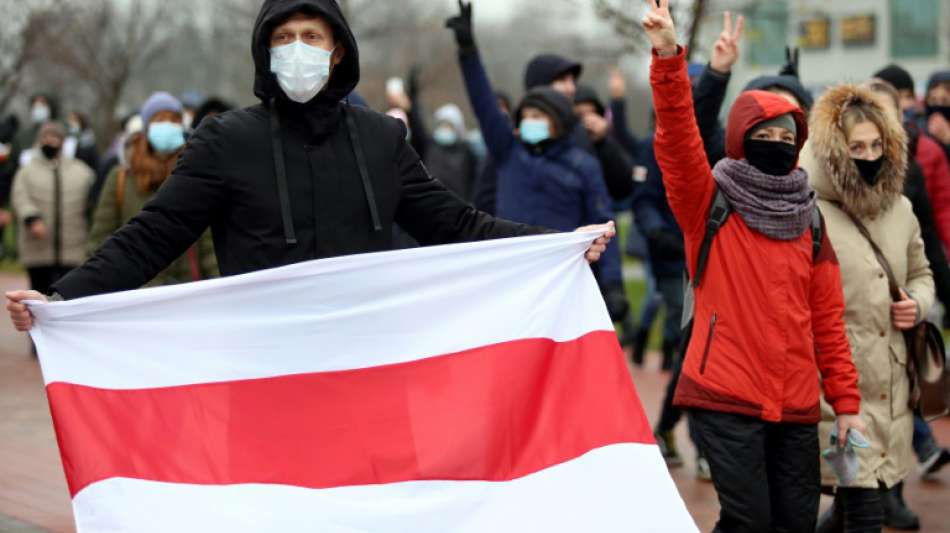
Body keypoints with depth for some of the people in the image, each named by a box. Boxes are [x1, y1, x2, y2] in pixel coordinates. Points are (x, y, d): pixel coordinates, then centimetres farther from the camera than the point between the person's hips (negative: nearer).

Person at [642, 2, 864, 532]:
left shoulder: (809, 221, 12)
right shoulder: (710, 204, 0)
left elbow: (827, 319, 12)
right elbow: (677, 139, -17)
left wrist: (846, 400, 9)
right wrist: (669, 58, -30)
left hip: (796, 404, 5)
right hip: (726, 397, -4)